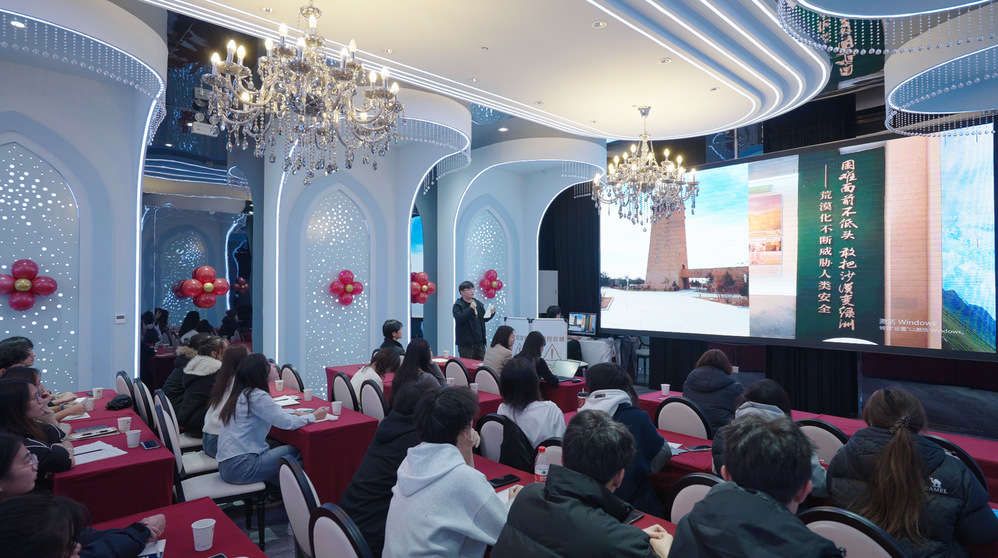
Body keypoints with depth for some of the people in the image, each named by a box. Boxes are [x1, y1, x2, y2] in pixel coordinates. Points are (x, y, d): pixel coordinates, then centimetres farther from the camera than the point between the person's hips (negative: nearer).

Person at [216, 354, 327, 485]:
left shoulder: (242, 393, 10)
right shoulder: (257, 396, -17)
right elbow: (286, 423, -18)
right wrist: (314, 416, -4)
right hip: (240, 468, -9)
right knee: (296, 452, -2)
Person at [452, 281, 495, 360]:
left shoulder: (478, 303, 13)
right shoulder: (458, 305, -5)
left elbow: (484, 319, 20)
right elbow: (459, 318, -21)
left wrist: (491, 314, 1)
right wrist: (470, 308, -22)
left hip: (479, 341, 6)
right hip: (466, 343, -6)